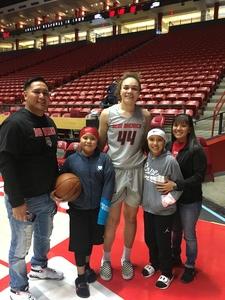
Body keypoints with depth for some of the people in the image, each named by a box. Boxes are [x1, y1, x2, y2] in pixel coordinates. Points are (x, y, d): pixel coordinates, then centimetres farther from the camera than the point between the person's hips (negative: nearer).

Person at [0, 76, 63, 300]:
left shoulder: (49, 122, 7)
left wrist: (56, 187, 14)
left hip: (47, 196, 8)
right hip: (25, 199, -7)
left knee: (44, 236, 26)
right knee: (20, 247, 10)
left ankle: (39, 267, 52)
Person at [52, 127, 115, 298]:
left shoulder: (104, 159, -9)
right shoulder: (72, 160, -8)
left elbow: (109, 184, -11)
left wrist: (103, 208, -14)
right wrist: (60, 194, -15)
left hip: (97, 209, 1)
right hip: (77, 210, -1)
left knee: (91, 240, 20)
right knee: (80, 243, 8)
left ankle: (87, 266, 46)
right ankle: (81, 278, 29)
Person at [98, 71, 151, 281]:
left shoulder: (144, 116, -1)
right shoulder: (107, 114, -6)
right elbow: (100, 143, 2)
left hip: (136, 171, 2)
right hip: (114, 171, -2)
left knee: (131, 217, 15)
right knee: (112, 219, 9)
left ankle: (126, 258, 37)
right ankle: (106, 259, 33)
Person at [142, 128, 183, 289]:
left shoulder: (170, 161, -19)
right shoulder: (147, 157, -2)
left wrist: (168, 200, -13)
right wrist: (144, 199, 7)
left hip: (164, 211, -5)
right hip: (148, 207, 6)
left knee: (163, 242, 9)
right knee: (149, 239, 21)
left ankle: (167, 273, 33)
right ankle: (154, 263, 47)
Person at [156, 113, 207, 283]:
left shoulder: (196, 150, -17)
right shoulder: (169, 146, -3)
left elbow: (199, 176, -20)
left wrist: (176, 185, -26)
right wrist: (167, 185, -7)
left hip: (190, 201, -4)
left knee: (189, 234, 12)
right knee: (175, 230, 23)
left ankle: (190, 267, 34)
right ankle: (175, 257, 45)